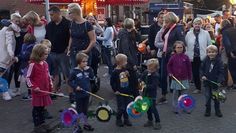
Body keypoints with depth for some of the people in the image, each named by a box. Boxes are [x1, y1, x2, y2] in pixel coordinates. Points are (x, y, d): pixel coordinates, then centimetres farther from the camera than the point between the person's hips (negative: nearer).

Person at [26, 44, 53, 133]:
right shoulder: (33, 65, -15)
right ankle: (37, 126, 16)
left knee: (42, 107, 18)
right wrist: (33, 87, -16)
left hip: (45, 90, 7)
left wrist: (50, 84, 8)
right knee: (37, 109, 6)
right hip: (37, 91, -7)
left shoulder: (45, 64, 6)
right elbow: (28, 78, -12)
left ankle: (42, 123, 29)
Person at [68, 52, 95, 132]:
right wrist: (75, 87, -21)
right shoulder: (74, 71, -14)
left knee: (85, 109, 17)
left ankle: (85, 123, 31)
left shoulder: (87, 69, 1)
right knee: (79, 110, 7)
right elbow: (70, 81, -8)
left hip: (87, 93, 5)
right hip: (79, 94, -5)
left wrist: (89, 69, -10)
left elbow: (92, 77, 1)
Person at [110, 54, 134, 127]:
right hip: (120, 93, -5)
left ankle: (126, 120, 26)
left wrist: (128, 75, -3)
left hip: (128, 92, 5)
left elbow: (130, 79, 15)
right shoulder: (115, 72, -14)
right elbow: (112, 82, -9)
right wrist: (115, 90, -10)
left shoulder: (126, 70, 2)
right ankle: (118, 120, 20)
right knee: (121, 108, 1)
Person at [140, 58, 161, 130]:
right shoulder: (145, 72, 1)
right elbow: (141, 79, 10)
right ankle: (150, 121, 31)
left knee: (153, 108, -4)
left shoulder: (156, 75, -18)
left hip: (152, 95, -7)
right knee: (148, 108, 16)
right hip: (145, 93, 7)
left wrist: (146, 86, -28)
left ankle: (157, 122, 8)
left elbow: (154, 86, -23)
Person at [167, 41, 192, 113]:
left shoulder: (185, 57, -3)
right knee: (175, 95, 7)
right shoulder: (173, 57, -4)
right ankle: (175, 108, 16)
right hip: (175, 79, 0)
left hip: (184, 79, 1)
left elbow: (189, 67, 3)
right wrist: (170, 73, -3)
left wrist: (189, 77, 6)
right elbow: (169, 65, 8)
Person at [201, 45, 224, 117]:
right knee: (207, 97, 9)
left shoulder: (219, 61, -11)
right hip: (207, 82, 2)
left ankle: (217, 111, 25)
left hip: (215, 82, -2)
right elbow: (202, 69, 8)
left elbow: (221, 72, -12)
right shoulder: (205, 60, -3)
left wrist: (220, 81, -22)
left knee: (216, 98, 10)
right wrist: (203, 75, -9)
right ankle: (207, 110, 22)